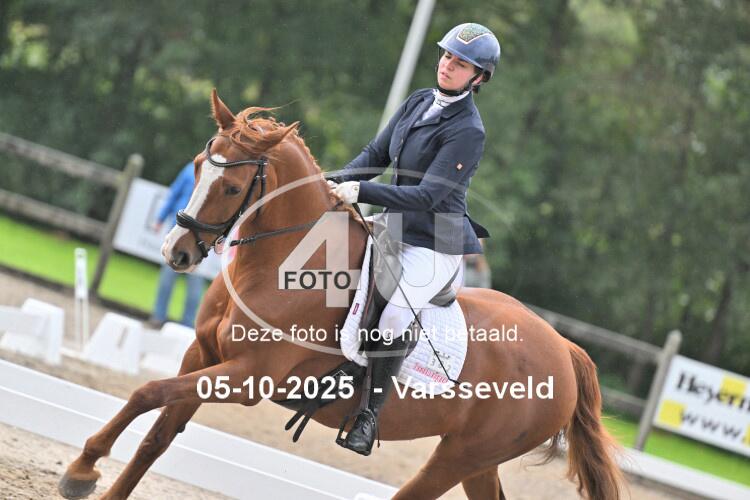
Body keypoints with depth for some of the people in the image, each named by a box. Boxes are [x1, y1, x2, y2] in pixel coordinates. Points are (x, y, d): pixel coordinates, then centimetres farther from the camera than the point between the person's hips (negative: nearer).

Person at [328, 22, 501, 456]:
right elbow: (377, 154, 12)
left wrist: (362, 191, -29)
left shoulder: (468, 132, -19)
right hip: (397, 229, 9)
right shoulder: (419, 102, 6)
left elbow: (427, 196, -24)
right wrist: (339, 182, -5)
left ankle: (370, 419, -15)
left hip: (438, 244, -9)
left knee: (392, 319, -24)